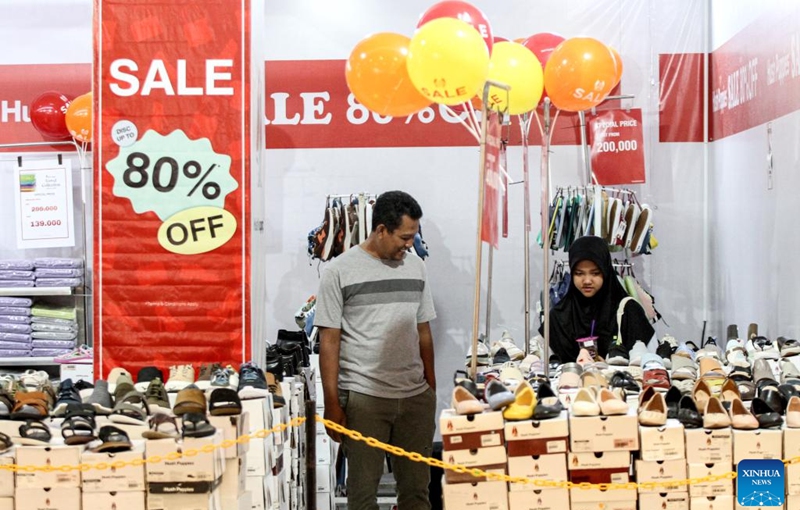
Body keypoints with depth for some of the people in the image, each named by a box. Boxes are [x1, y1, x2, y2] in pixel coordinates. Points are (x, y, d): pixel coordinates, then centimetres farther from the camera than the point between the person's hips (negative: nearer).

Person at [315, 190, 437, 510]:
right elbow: (329, 341, -4)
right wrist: (332, 405, -7)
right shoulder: (340, 271, -4)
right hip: (363, 398, -4)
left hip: (416, 396, 4)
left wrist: (432, 388, 12)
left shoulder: (415, 267, 10)